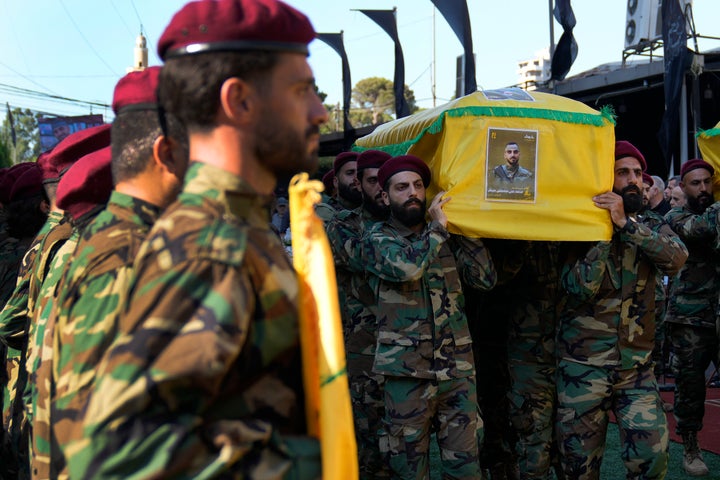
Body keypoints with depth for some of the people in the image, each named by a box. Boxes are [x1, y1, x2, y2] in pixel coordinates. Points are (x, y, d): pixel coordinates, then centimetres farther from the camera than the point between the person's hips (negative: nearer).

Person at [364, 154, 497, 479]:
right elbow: (406, 267, -21)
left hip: (458, 369, 3)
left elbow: (486, 278, 3)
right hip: (407, 373, -3)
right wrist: (438, 226, -9)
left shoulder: (448, 239, 13)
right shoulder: (377, 238, 0)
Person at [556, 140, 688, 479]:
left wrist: (626, 223, -23)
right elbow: (578, 287, -16)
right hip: (582, 367, -2)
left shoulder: (652, 228, 6)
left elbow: (677, 258, -16)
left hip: (637, 367, 2)